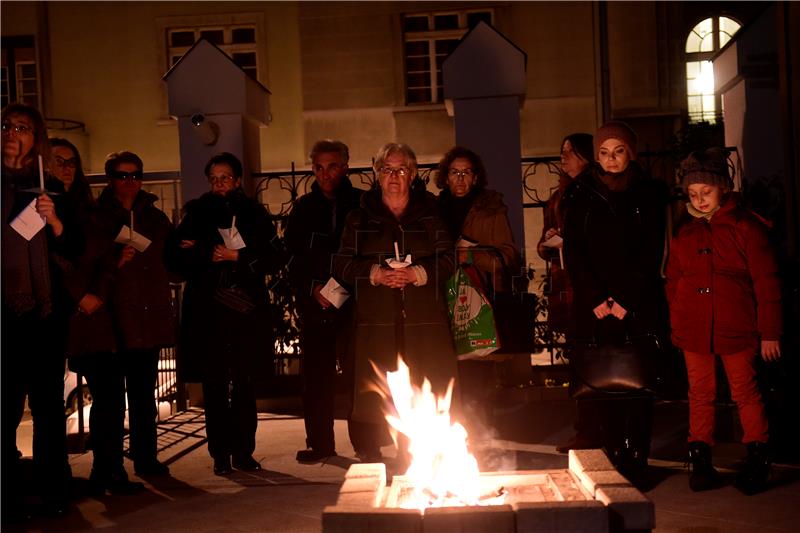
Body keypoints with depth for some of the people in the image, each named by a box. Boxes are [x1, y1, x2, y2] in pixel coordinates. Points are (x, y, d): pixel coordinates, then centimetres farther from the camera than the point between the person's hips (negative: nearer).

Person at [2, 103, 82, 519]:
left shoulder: (50, 189, 12)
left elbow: (75, 250, 8)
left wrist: (54, 220, -8)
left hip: (44, 309, 2)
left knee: (48, 401, 4)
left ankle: (54, 491, 11)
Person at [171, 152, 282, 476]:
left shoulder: (255, 214, 9)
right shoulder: (196, 214, 9)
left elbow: (273, 259, 0)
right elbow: (180, 261, 3)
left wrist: (235, 255, -8)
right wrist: (208, 256, -12)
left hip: (248, 312, 0)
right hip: (208, 312, 0)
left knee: (245, 386, 1)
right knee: (215, 388, 1)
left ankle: (243, 452, 10)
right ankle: (220, 455, 9)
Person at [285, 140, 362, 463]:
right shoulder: (304, 207, 10)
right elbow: (291, 257, 7)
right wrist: (312, 288, -7)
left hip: (355, 303, -2)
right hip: (315, 305, 2)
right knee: (316, 376, 4)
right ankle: (320, 443, 16)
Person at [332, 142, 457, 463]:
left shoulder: (429, 214, 14)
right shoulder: (359, 219, 13)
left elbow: (447, 260, 6)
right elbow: (342, 265, 6)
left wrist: (417, 273, -12)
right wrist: (375, 274, -11)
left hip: (425, 320, 0)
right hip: (376, 321, 0)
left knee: (429, 390, -4)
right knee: (372, 391, -5)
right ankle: (369, 455, 6)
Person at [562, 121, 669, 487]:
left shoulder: (649, 194, 8)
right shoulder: (580, 195, 9)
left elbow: (652, 254, 3)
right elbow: (573, 252, 3)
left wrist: (626, 302, -8)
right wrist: (597, 300, -8)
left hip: (639, 306, 0)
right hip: (593, 307, 0)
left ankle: (635, 467, 5)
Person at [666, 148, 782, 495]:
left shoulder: (745, 227, -3)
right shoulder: (684, 234, 10)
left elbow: (766, 282, -3)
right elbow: (673, 283, 16)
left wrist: (769, 332, -5)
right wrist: (676, 325, 11)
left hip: (736, 329, -3)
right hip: (694, 332, 4)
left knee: (745, 392, 3)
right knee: (701, 395, 9)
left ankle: (757, 460, 16)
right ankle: (700, 461, 17)